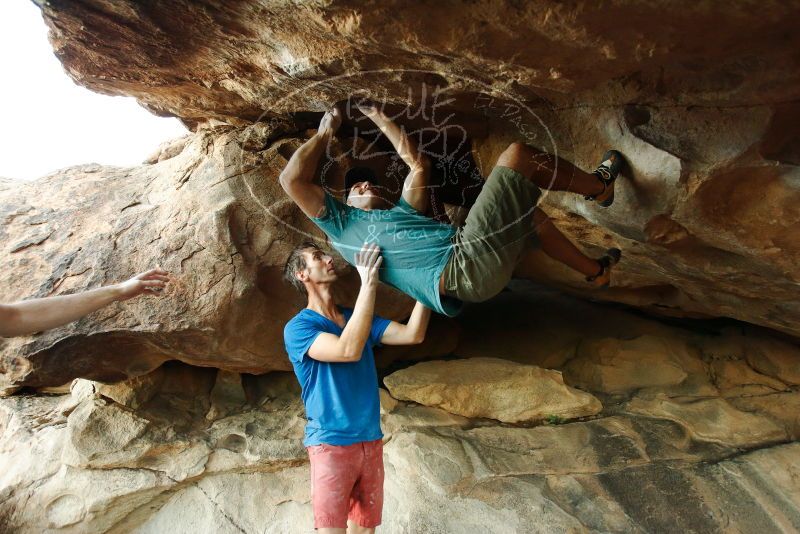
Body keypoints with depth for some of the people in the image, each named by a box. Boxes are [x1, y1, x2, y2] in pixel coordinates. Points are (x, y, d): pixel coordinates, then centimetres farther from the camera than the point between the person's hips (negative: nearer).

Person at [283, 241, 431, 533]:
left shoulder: (358, 318, 11)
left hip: (371, 442, 6)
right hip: (331, 443, -6)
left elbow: (413, 334, -1)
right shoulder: (298, 328, -9)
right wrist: (369, 282, -26)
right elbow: (349, 350, -27)